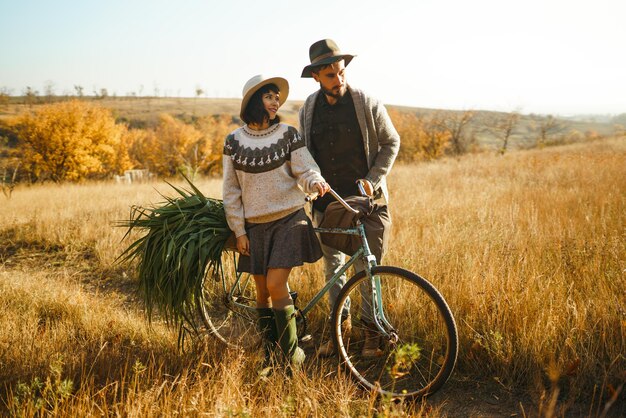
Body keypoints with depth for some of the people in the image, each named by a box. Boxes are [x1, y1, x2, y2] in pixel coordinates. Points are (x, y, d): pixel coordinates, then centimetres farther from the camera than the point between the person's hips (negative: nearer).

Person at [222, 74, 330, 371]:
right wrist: (239, 231, 1)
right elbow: (230, 190, 4)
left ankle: (292, 352, 4)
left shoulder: (288, 134, -1)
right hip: (255, 225, 2)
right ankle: (270, 357, 20)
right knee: (262, 291, 6)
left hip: (288, 219, -2)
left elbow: (305, 169, -4)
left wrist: (315, 181, -28)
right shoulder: (234, 141, 2)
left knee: (276, 284, -12)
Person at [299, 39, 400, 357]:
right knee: (332, 265, 12)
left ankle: (371, 329, 18)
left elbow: (391, 143, 1)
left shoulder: (368, 104, -7)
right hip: (325, 201, 4)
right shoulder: (308, 109, 3)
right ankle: (341, 322, 30)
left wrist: (373, 179, -9)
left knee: (366, 266, 1)